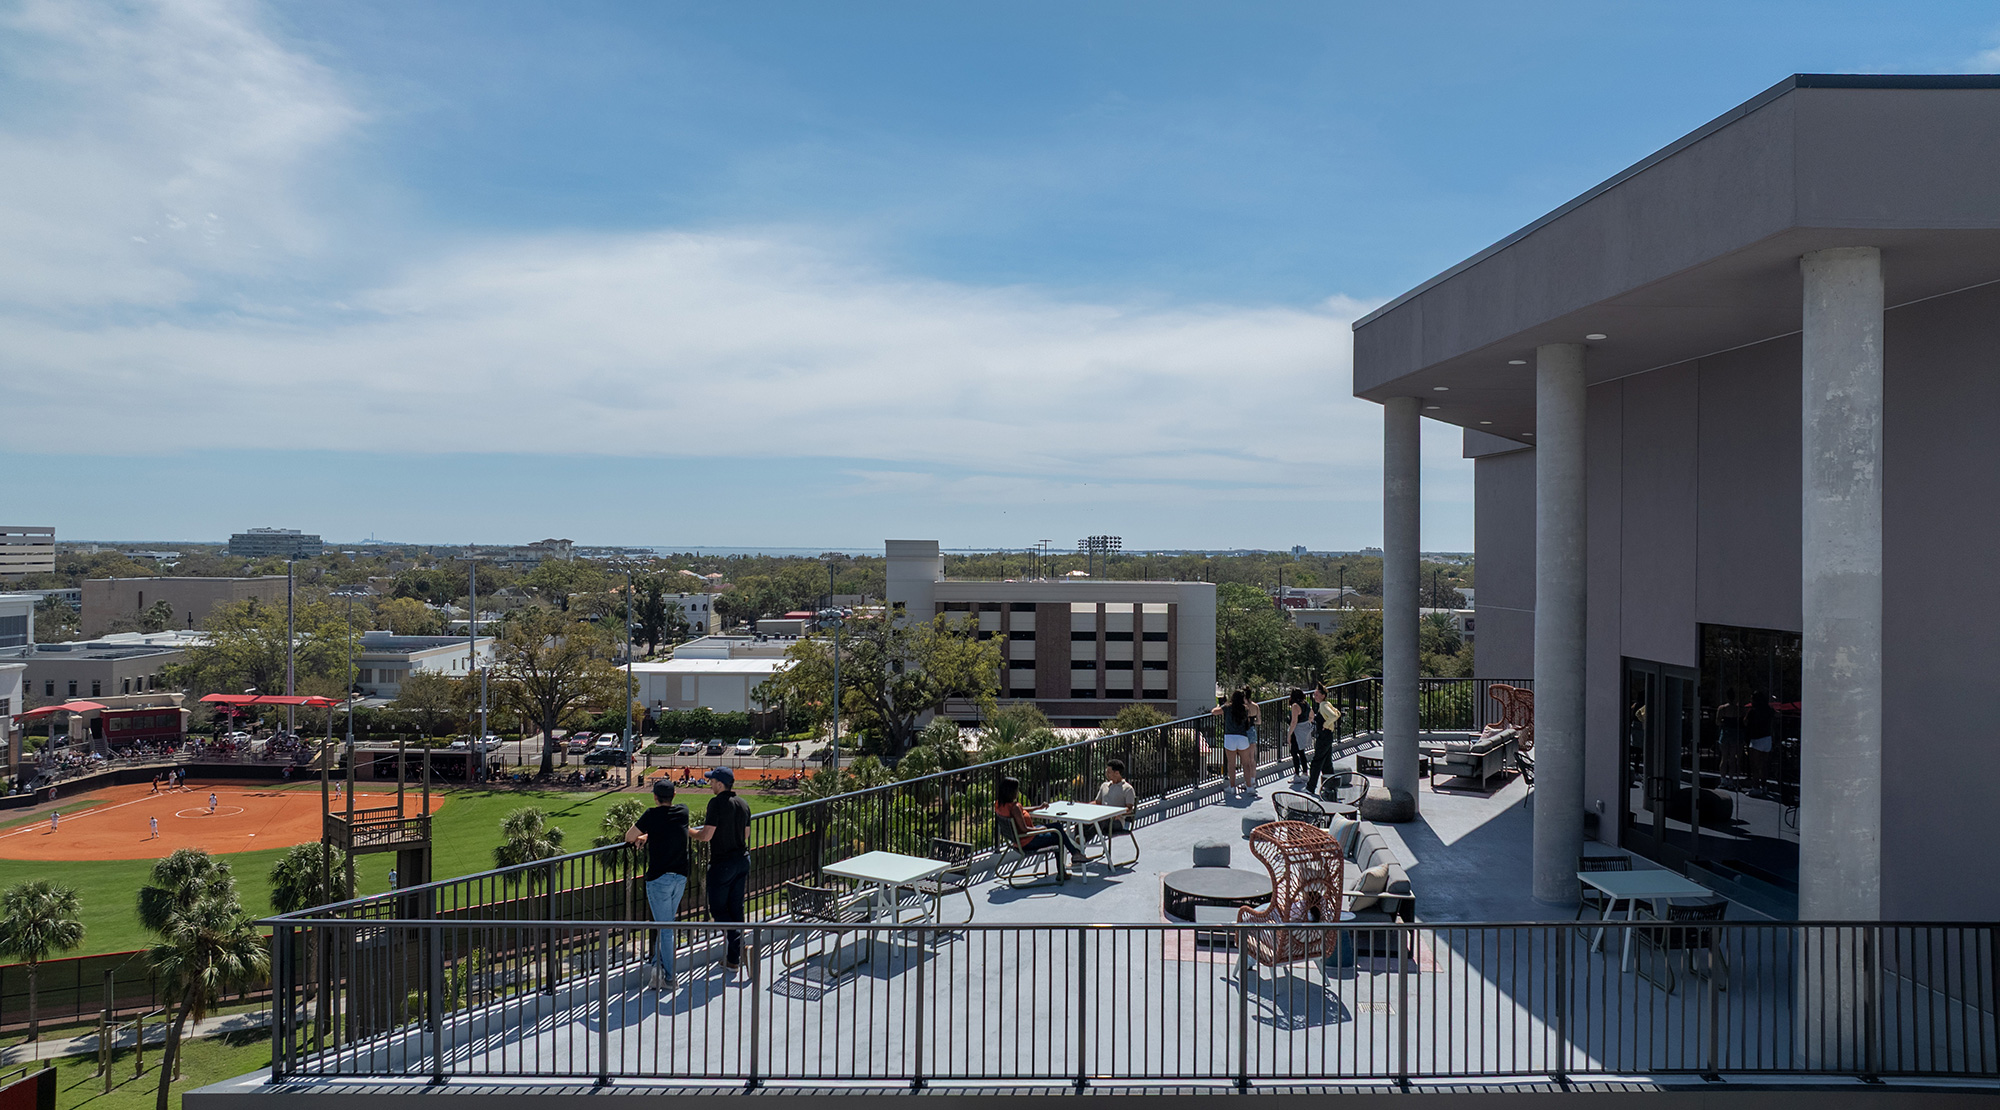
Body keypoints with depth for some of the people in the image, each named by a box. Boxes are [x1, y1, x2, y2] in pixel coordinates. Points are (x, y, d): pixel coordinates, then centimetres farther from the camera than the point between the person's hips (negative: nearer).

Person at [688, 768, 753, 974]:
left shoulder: (717, 803, -16)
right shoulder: (743, 804, 7)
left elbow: (706, 835, -19)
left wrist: (687, 831, -1)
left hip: (722, 862, -7)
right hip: (742, 859, 7)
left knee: (717, 909, 4)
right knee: (736, 909, 12)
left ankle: (740, 944, -12)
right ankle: (733, 959, 16)